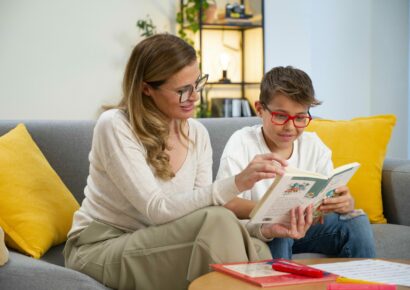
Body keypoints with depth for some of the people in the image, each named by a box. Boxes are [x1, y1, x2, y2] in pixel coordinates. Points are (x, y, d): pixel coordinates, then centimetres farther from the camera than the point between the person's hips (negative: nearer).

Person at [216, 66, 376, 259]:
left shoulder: (313, 145, 3)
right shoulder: (242, 143, -11)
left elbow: (332, 198, -2)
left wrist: (345, 203, -28)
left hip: (303, 229, 5)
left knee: (357, 220, -14)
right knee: (276, 236, -36)